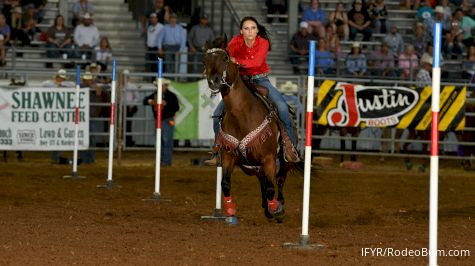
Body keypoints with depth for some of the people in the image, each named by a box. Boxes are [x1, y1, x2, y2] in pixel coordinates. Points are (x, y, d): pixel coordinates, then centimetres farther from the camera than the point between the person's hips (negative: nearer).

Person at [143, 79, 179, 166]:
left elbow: (176, 108, -14)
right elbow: (145, 101, 12)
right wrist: (148, 101, -12)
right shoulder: (155, 95, 9)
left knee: (167, 141, -10)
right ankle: (161, 160, 19)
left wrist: (166, 104, -25)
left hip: (167, 120, -7)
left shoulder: (171, 96, -8)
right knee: (160, 141, 11)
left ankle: (167, 161, -8)